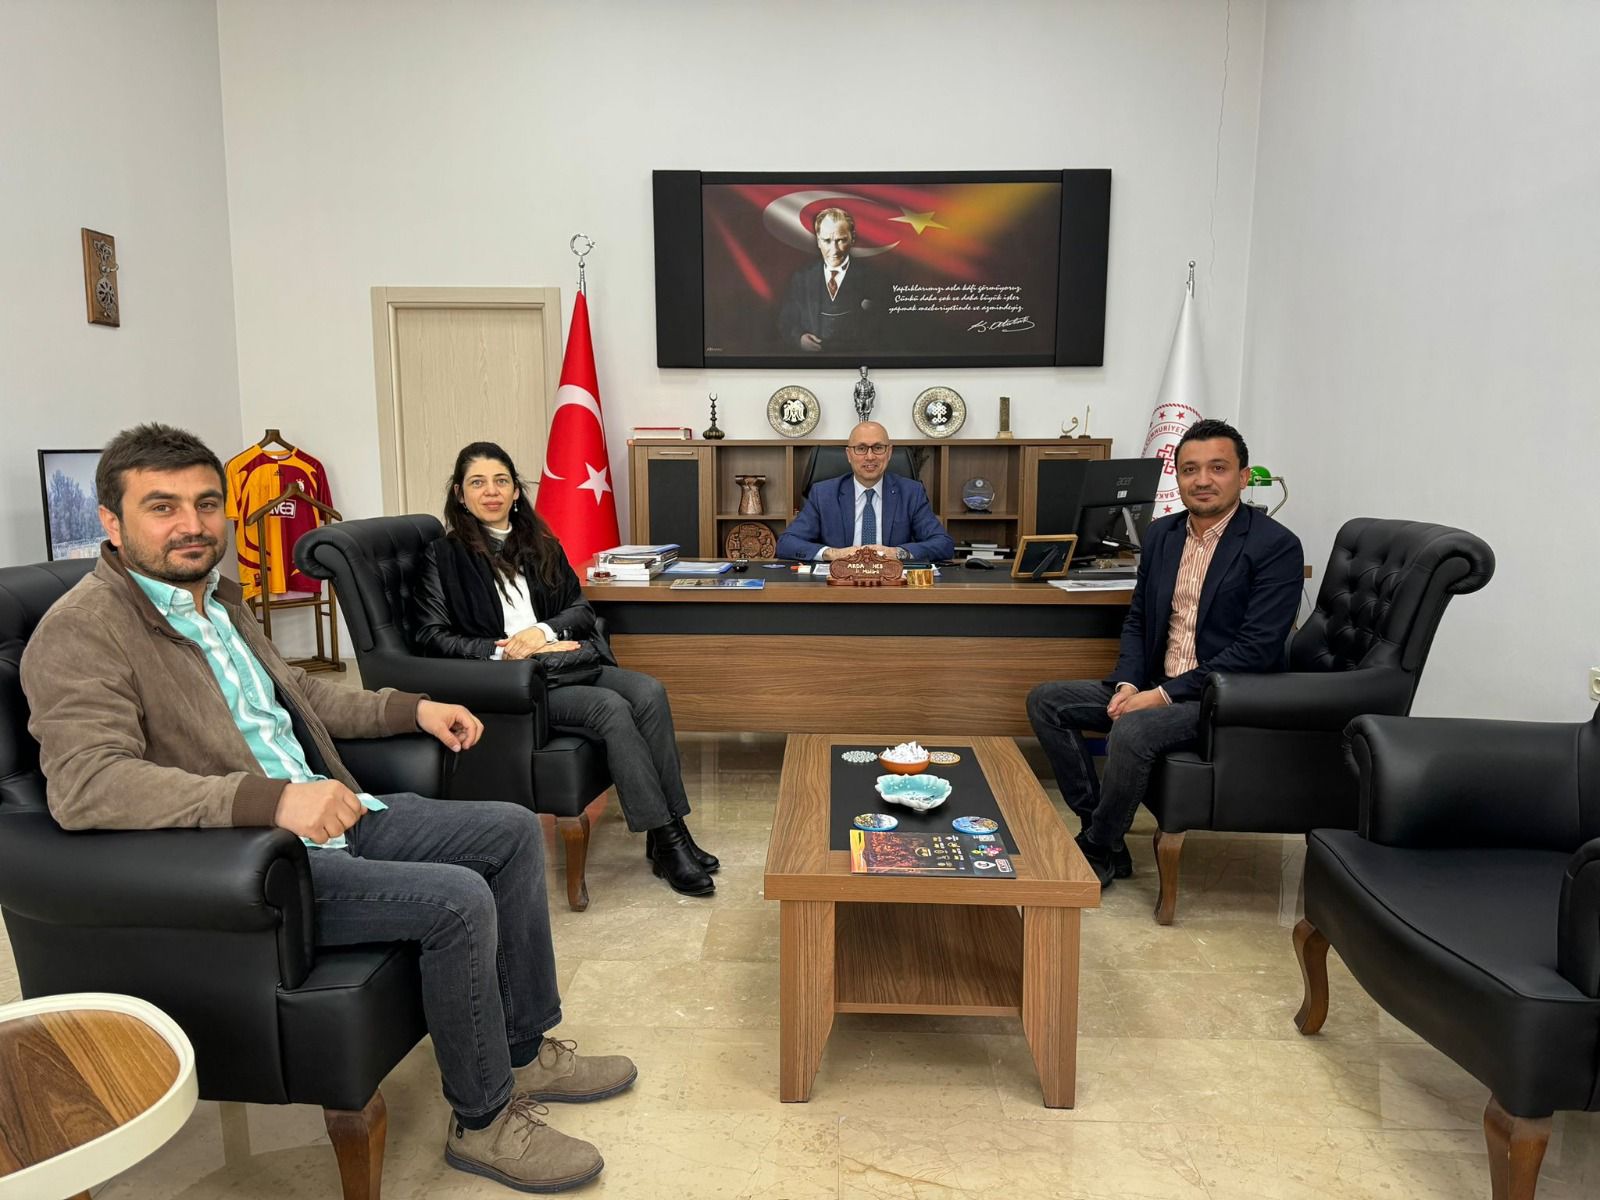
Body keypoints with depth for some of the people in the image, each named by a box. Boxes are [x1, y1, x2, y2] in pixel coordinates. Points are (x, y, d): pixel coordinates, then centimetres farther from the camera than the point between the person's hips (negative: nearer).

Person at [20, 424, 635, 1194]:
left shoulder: (217, 598, 13)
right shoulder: (80, 632, -15)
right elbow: (85, 784, -29)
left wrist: (413, 708, 14)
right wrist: (271, 799, -39)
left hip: (329, 814, 10)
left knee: (513, 831, 5)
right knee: (457, 899, -24)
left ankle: (524, 1049, 19)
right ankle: (483, 1121, 0)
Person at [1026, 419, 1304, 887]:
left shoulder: (1276, 546, -12)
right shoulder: (1162, 534, 8)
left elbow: (1256, 649, -19)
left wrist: (1165, 693, -20)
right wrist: (1128, 684, -5)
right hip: (1153, 687, 8)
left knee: (1132, 732, -33)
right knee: (1045, 700, -1)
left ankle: (1097, 853, -8)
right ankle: (1100, 827, -1)